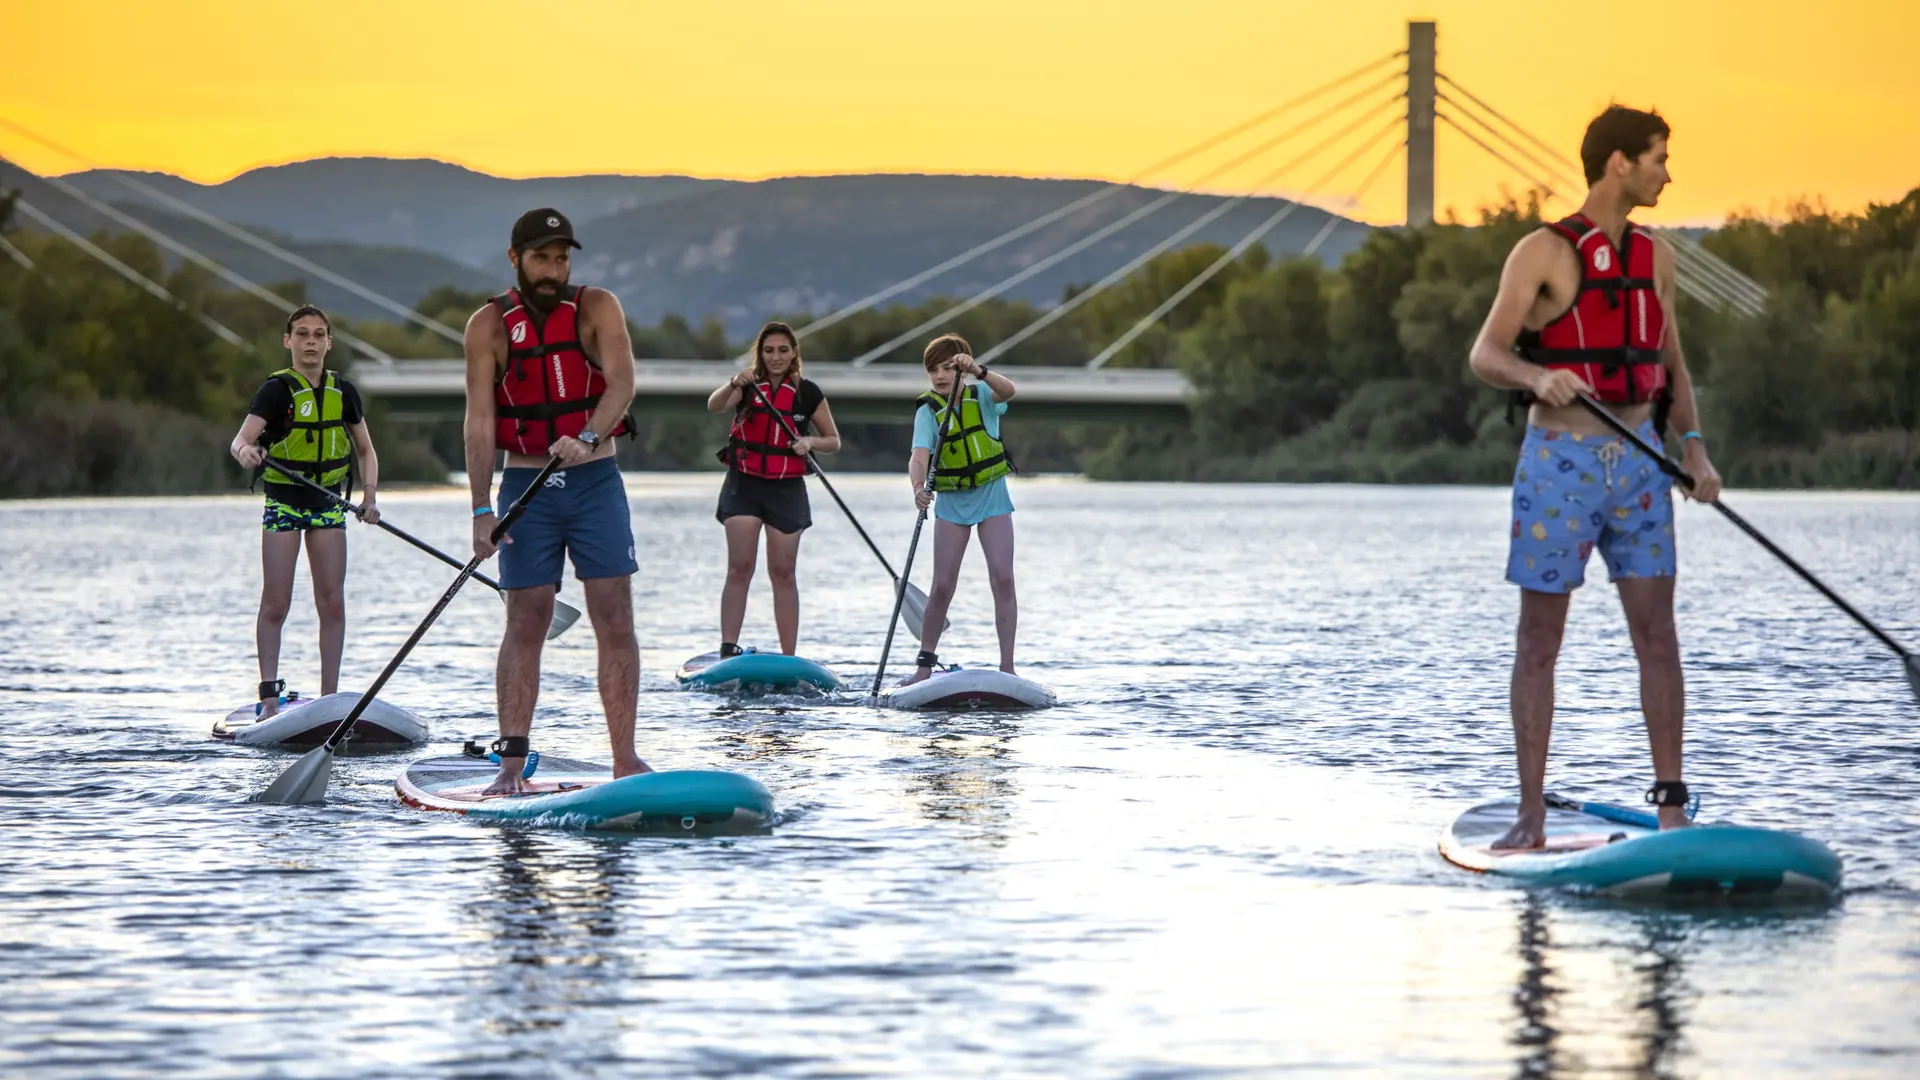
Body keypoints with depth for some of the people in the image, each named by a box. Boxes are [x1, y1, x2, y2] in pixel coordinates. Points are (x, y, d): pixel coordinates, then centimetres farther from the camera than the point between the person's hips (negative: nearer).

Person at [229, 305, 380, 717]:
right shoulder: (276, 390, -9)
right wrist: (245, 452, -46)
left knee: (333, 603, 0)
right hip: (283, 501, -4)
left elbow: (366, 451, 15)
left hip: (329, 503, 4)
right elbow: (241, 439, -22)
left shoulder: (343, 392, 5)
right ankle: (269, 696, -3)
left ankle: (330, 697, 4)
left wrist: (369, 497, 0)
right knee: (275, 604, -7)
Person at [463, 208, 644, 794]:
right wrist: (482, 510, -17)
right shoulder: (489, 326, -2)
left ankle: (625, 758, -1)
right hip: (526, 487, 0)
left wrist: (587, 437, -35)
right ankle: (511, 763, -3)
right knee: (525, 622, -3)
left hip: (595, 480, 0)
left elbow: (621, 382, -16)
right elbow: (479, 420, -8)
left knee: (615, 618, -4)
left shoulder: (598, 308, -1)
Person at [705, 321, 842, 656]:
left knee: (783, 574, 3)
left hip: (786, 490, 1)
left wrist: (810, 442, -12)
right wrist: (734, 385, -41)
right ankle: (728, 651, -12)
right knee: (739, 569, -9)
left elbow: (833, 441, 10)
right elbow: (713, 406, -21)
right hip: (744, 485, -1)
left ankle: (789, 658, 5)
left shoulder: (808, 394, 2)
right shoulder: (748, 386, -1)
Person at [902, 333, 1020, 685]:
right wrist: (919, 488, -42)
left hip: (992, 496, 0)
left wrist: (978, 371, -47)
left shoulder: (981, 395, -6)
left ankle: (1007, 666, -7)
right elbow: (919, 457, -21)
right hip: (951, 501, 0)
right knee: (942, 586, -2)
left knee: (1003, 579, -9)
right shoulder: (927, 411, -7)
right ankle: (925, 663, 9)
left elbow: (1007, 391, -29)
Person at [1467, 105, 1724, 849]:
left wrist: (1693, 446, 2)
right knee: (1539, 642, 1)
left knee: (1657, 637, 0)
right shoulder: (1543, 253, -7)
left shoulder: (1655, 258, 11)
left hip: (1638, 459, 5)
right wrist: (1536, 376, -36)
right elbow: (1485, 354, -14)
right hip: (1561, 459, -5)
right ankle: (1531, 817, 6)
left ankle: (1671, 807, 5)